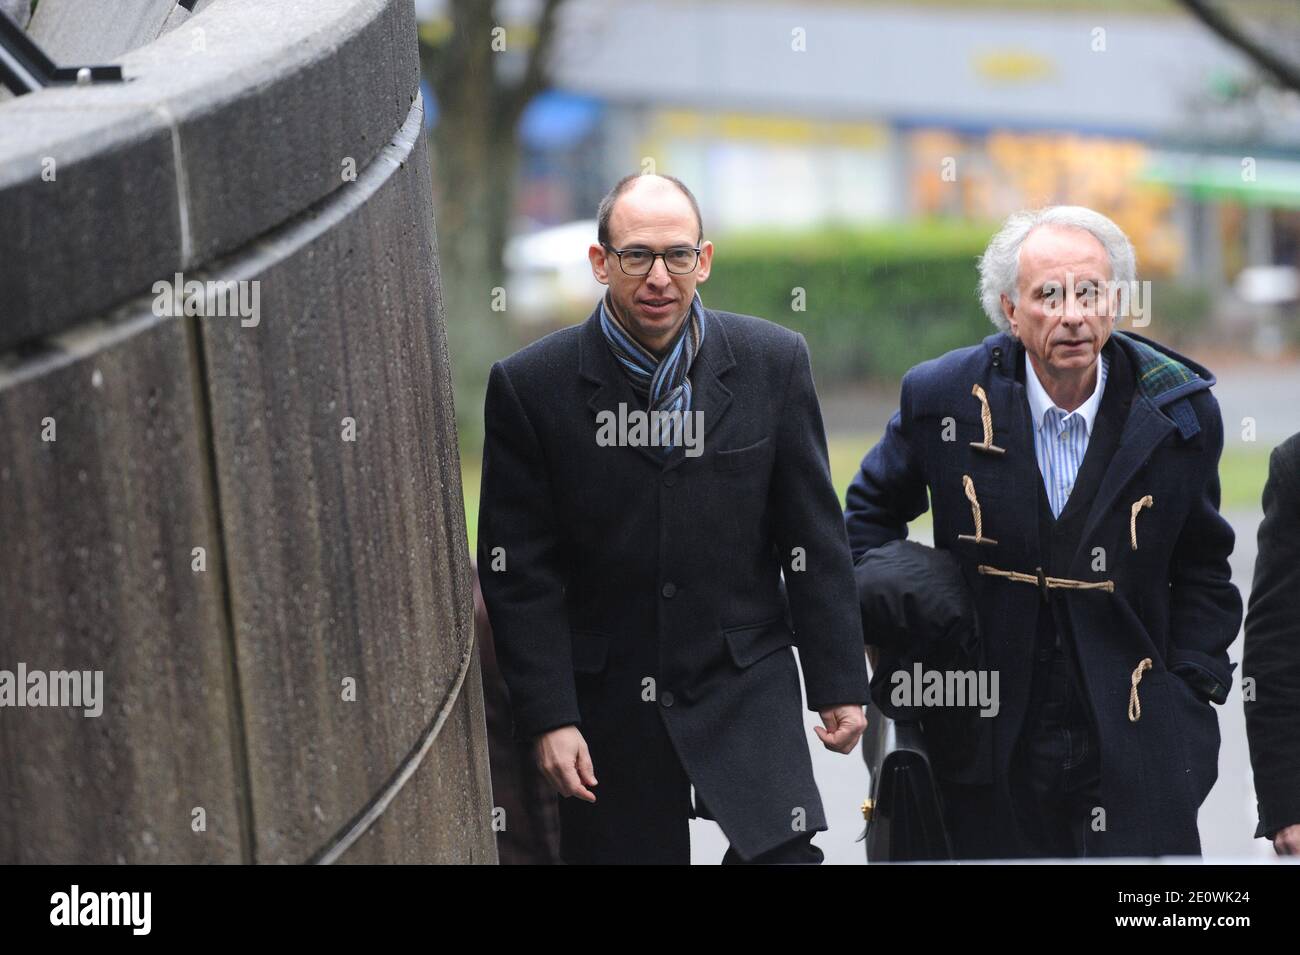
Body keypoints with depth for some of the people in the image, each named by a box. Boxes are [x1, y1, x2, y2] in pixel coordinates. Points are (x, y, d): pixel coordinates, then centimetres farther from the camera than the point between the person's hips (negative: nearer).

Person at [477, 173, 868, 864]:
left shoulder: (773, 362, 0)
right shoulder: (529, 386, -5)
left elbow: (814, 538, 4)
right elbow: (519, 571, -4)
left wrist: (839, 683, 4)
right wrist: (547, 716, -9)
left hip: (746, 686, 1)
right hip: (606, 698, -1)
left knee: (785, 852, -12)